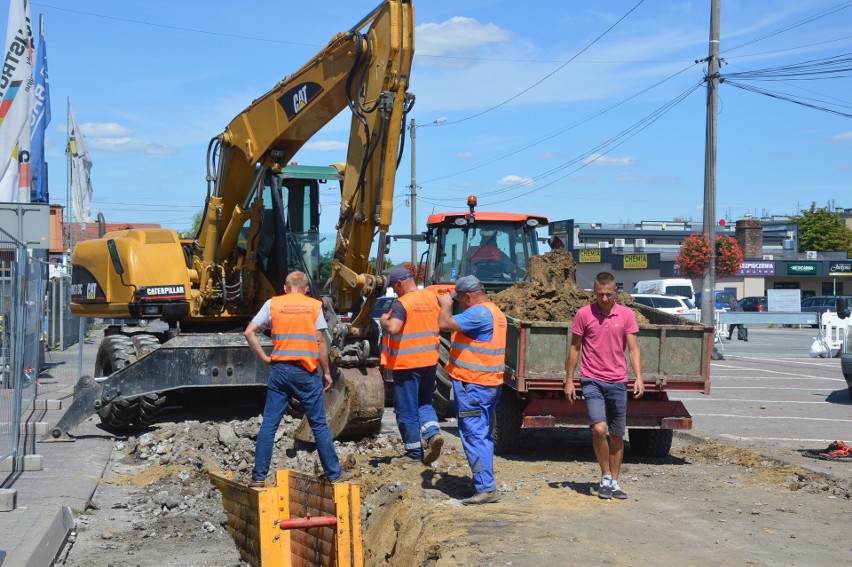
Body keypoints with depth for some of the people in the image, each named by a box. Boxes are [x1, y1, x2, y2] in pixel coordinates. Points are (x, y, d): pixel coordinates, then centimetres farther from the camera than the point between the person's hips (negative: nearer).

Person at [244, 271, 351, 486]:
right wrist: (326, 372, 5)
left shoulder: (273, 304, 5)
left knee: (269, 424, 6)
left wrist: (265, 358, 4)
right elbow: (320, 341, -1)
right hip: (306, 371, -1)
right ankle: (334, 473, 13)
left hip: (279, 369, 1)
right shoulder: (314, 305, 2)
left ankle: (258, 476, 6)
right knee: (319, 425, 7)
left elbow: (249, 333, -1)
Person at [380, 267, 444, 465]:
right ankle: (433, 432, -7)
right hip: (430, 360, 7)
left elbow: (393, 328, -29)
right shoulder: (432, 297, 5)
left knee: (407, 409, 5)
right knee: (424, 403, 19)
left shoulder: (402, 303, -17)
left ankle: (414, 452, 11)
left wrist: (383, 321, -9)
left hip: (407, 363, -7)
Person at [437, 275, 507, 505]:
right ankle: (485, 484, 23)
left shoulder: (477, 313, -18)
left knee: (474, 436, -8)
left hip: (472, 385, -10)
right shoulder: (496, 312, 16)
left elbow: (445, 324, -22)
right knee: (483, 436, 17)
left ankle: (486, 488, -10)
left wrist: (445, 305, -7)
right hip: (491, 383, 10)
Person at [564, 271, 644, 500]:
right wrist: (569, 380, 2)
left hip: (618, 382, 2)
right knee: (599, 428, -17)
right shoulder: (584, 314, -2)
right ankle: (605, 477, 1)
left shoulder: (626, 315, 2)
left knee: (617, 435, 8)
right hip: (592, 381, -2)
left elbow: (633, 349, 2)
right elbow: (574, 348, 5)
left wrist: (639, 378, -11)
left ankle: (614, 481, 21)